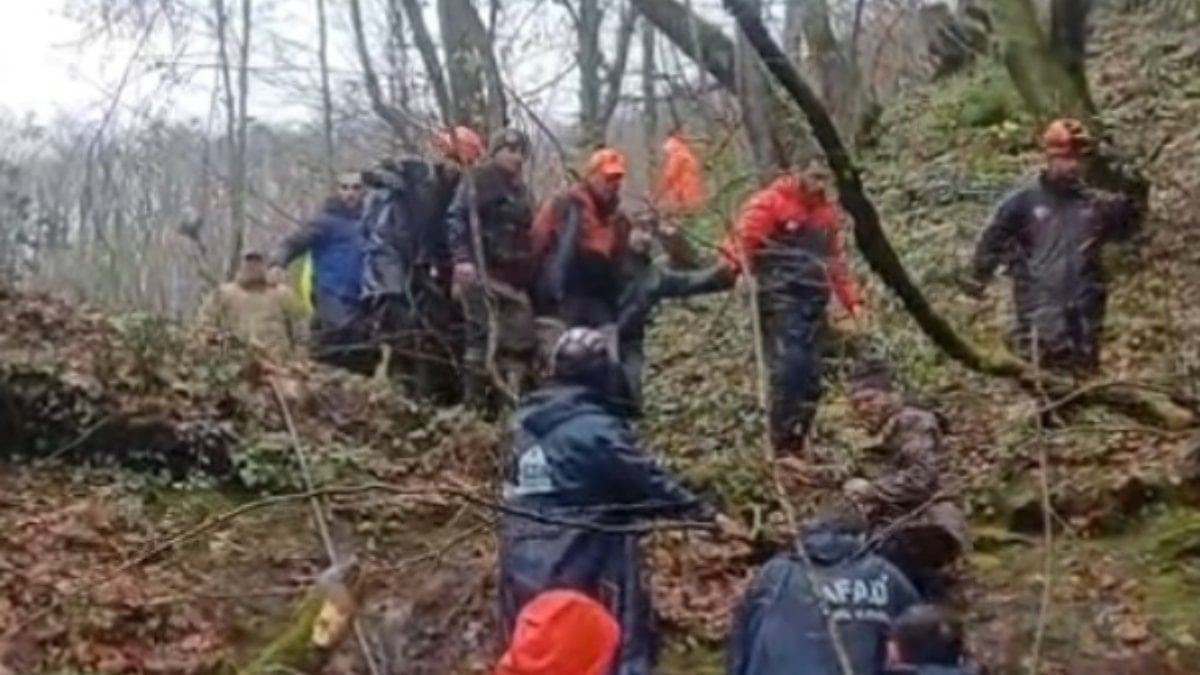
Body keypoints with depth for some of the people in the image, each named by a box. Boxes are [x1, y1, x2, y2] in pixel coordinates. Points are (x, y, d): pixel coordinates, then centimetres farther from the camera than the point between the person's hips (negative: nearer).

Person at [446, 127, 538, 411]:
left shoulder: (519, 189, 22)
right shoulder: (477, 181, -2)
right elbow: (456, 219, -12)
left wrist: (529, 275, 23)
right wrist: (462, 258, -24)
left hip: (514, 277, 8)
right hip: (483, 274, -8)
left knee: (522, 340, 4)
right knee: (484, 338, -10)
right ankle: (475, 404, -5)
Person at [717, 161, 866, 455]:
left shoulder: (825, 210, 19)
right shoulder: (770, 202, -2)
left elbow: (836, 259, 25)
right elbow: (743, 236, -11)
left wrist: (852, 300, 19)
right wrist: (732, 268, -31)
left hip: (813, 300, 7)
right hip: (780, 297, -7)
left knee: (811, 376, 3)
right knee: (788, 367, -17)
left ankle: (797, 445, 12)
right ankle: (783, 448, -12)